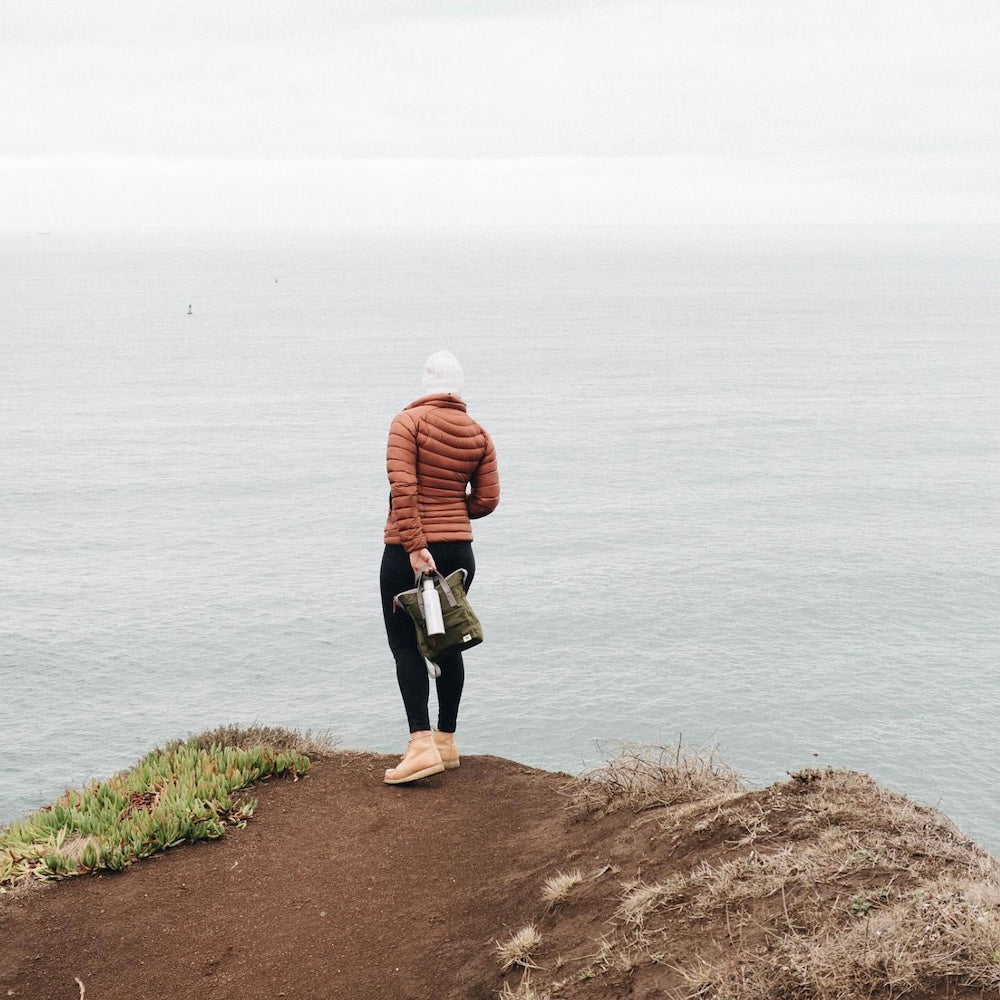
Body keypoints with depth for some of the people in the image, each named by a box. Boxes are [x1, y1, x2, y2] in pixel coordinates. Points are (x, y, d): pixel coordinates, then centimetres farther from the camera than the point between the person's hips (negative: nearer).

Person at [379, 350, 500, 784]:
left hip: (408, 551, -5)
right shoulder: (479, 435, 6)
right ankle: (446, 740, 20)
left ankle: (422, 744, -12)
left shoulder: (408, 422, -8)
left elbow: (402, 487, -18)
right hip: (459, 550, 5)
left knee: (405, 645, -2)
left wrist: (415, 546, -20)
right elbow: (487, 500, 4)